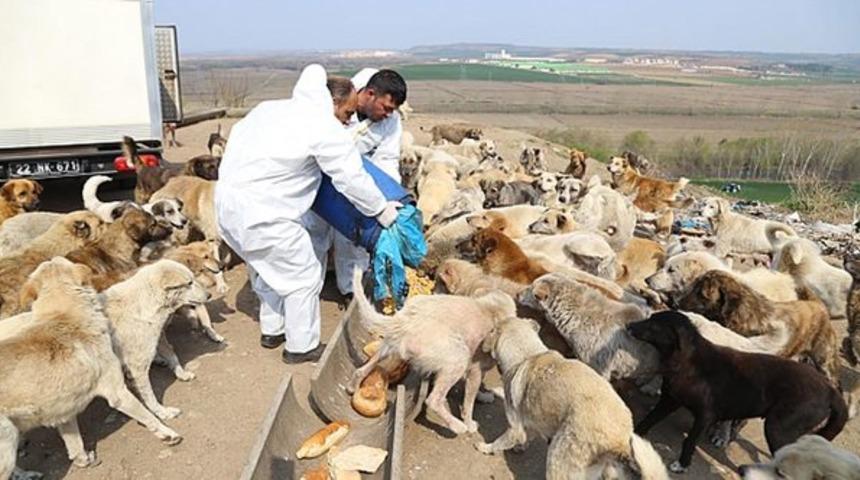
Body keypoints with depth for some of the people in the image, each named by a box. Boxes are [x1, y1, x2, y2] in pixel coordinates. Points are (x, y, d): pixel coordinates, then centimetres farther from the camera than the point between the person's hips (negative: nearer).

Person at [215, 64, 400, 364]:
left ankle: (272, 331, 41)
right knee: (304, 277, 7)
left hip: (227, 200, 9)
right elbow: (353, 179, -7)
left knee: (271, 268, 27)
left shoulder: (271, 108, 15)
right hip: (261, 212, -9)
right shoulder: (327, 128, -9)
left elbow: (238, 135, 20)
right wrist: (381, 210, 6)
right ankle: (301, 347, 19)